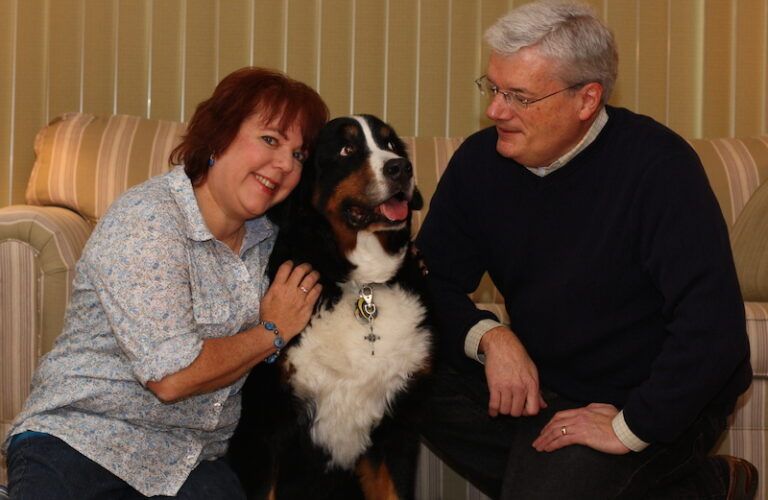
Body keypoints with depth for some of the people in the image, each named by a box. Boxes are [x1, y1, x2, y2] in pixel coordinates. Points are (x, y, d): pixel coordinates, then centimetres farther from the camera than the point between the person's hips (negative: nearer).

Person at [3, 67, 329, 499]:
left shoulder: (266, 237, 7)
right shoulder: (147, 219, -15)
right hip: (81, 439, -6)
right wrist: (273, 333, -9)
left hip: (193, 462, 6)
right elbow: (171, 377, -22)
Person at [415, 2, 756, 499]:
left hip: (660, 402, -6)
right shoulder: (480, 160, -3)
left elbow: (713, 322, -27)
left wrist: (631, 429, -25)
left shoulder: (658, 165, -21)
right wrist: (489, 337, -17)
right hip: (542, 382, 7)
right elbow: (434, 283, 4)